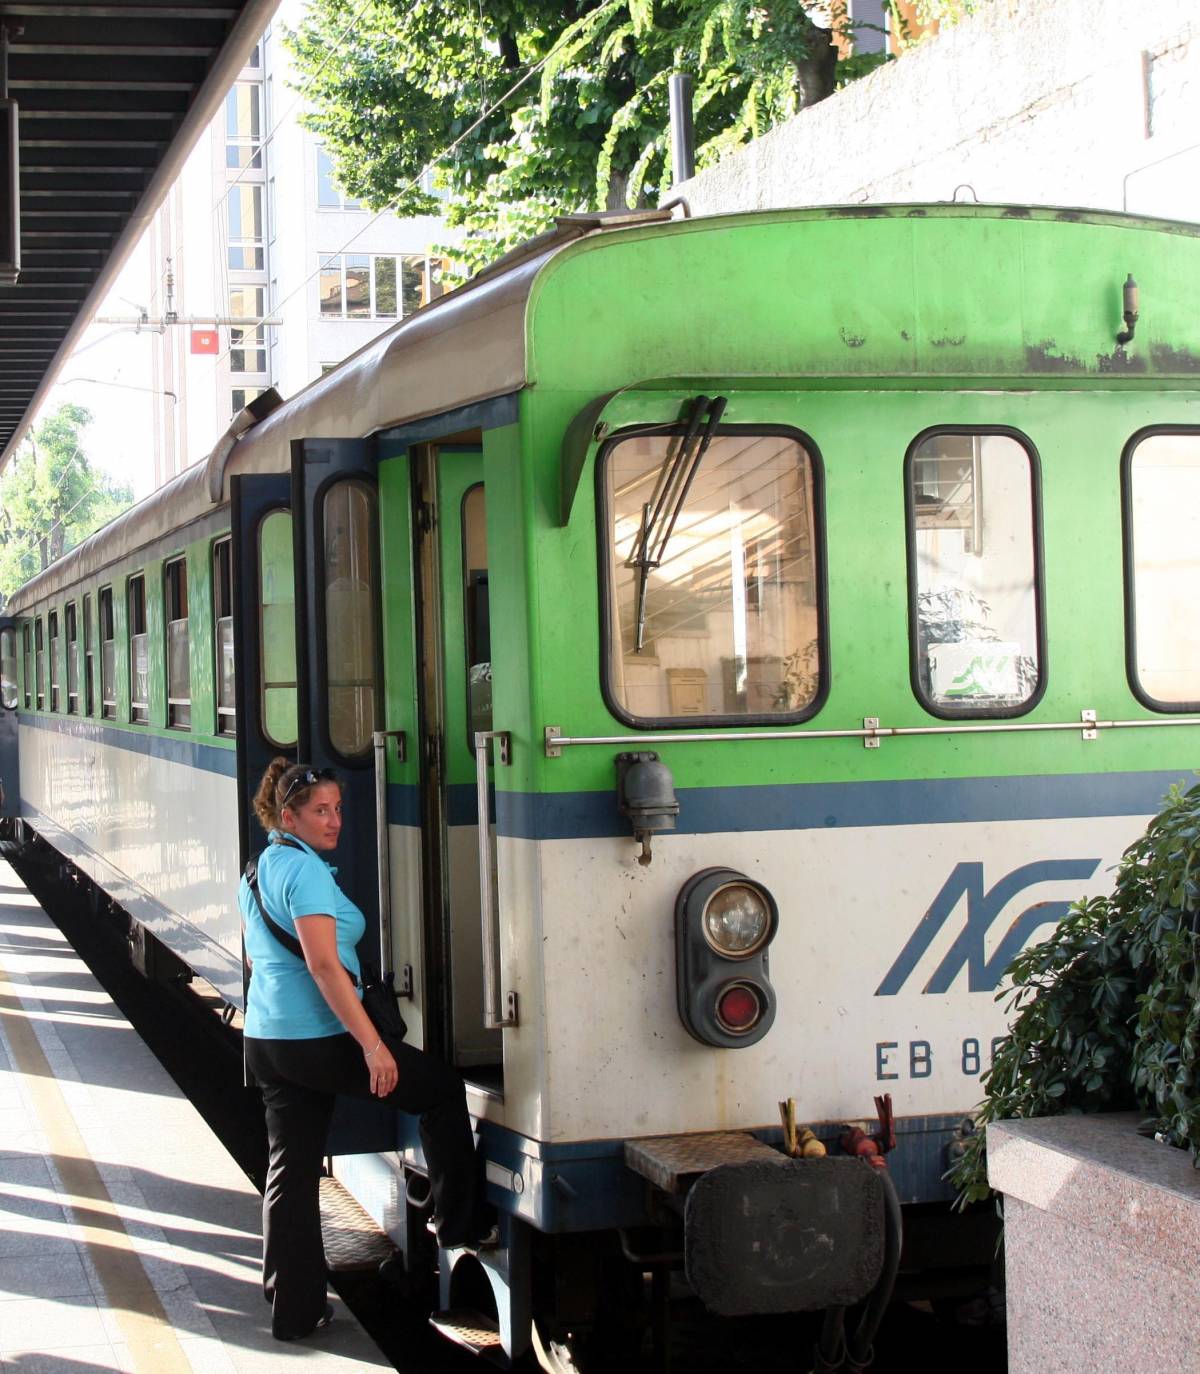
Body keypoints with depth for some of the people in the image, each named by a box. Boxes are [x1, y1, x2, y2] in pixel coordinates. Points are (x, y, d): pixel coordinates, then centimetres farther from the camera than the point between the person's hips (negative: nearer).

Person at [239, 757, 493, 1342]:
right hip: (319, 1039, -9)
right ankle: (460, 1224, 15)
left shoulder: (257, 869, 14)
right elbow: (324, 964, -23)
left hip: (265, 1040, 9)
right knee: (442, 1088, 7)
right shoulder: (305, 870, -16)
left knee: (290, 1171, 11)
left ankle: (291, 1308, 14)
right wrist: (372, 1044, -24)